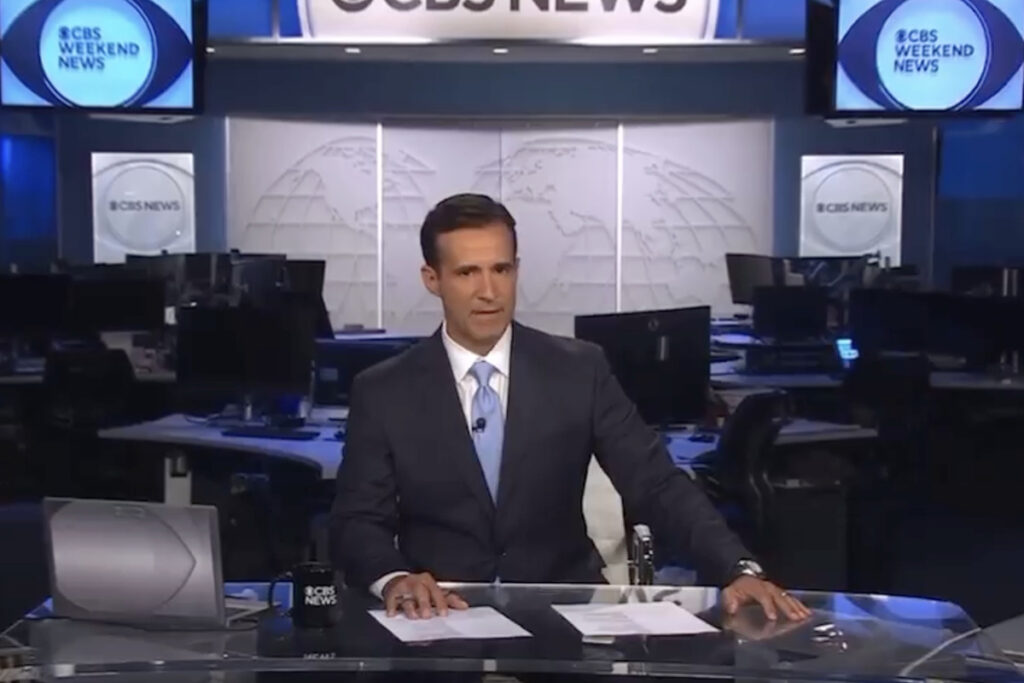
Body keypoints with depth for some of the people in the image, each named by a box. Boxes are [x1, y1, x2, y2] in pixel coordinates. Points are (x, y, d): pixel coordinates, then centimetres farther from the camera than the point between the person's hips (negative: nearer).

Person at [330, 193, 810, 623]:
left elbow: (657, 484, -3)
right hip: (441, 618, -1)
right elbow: (357, 521, -2)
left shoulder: (580, 371, 1)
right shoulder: (383, 393, 0)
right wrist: (394, 579, -25)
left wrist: (738, 569, -19)